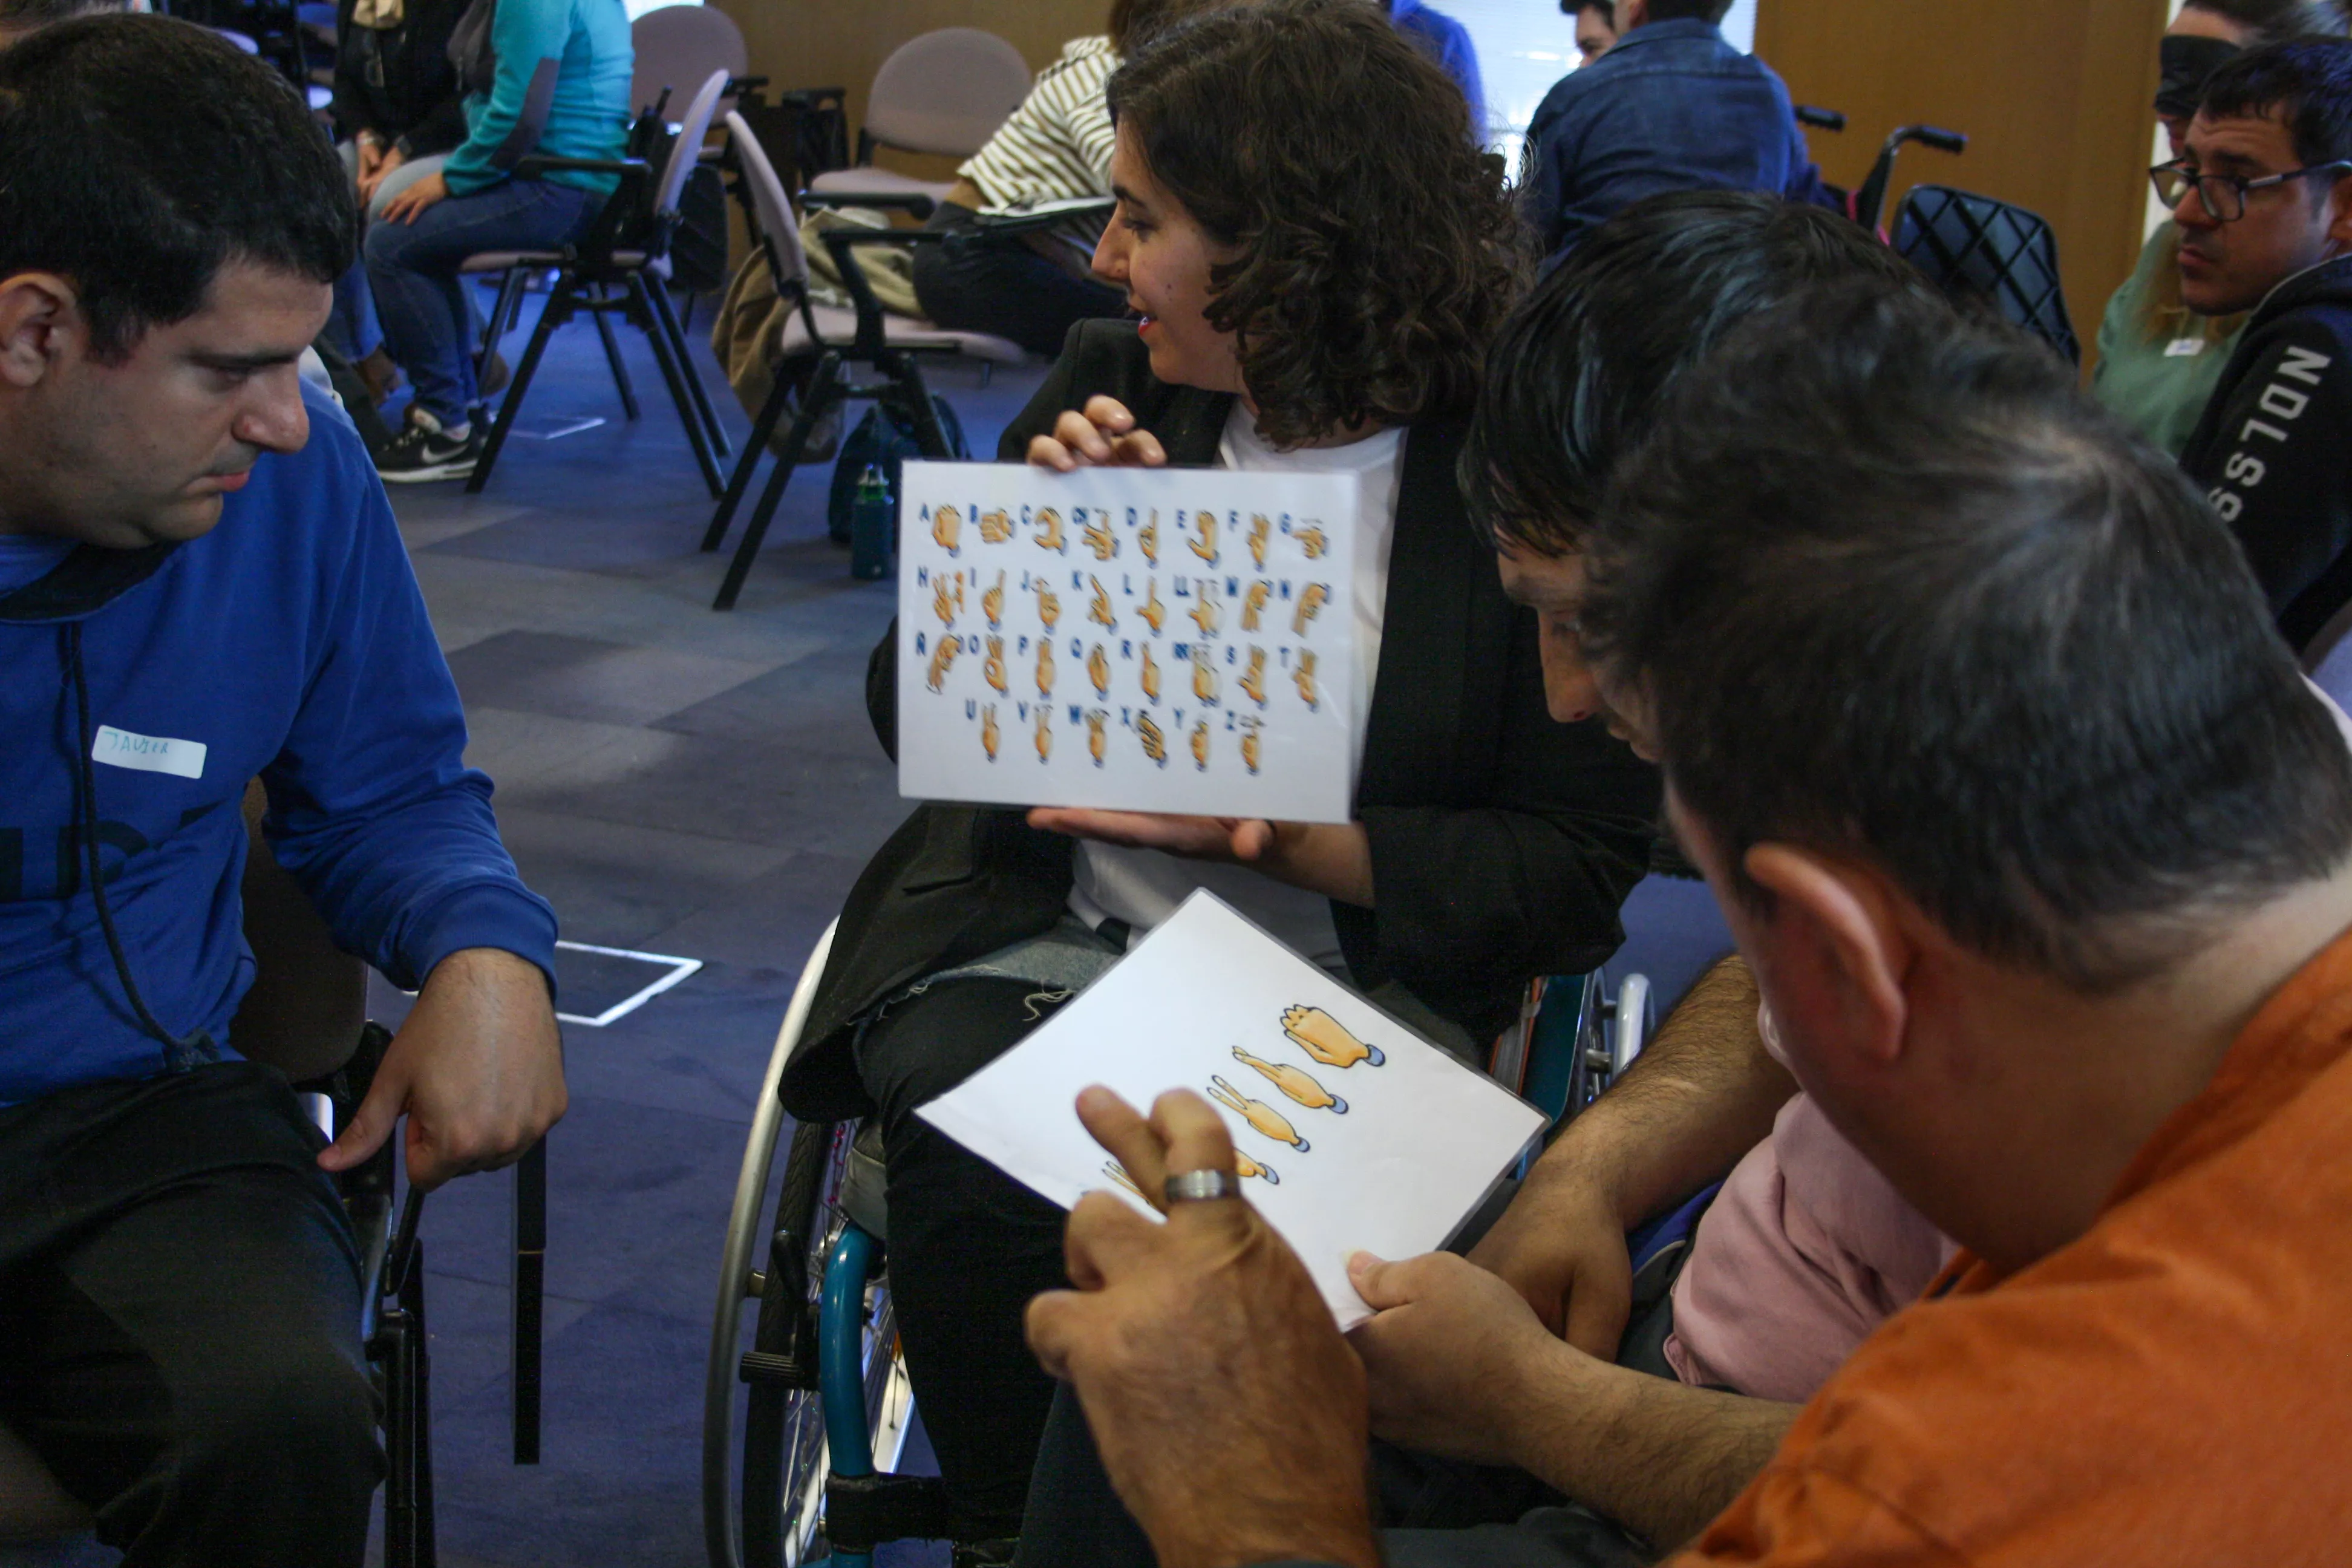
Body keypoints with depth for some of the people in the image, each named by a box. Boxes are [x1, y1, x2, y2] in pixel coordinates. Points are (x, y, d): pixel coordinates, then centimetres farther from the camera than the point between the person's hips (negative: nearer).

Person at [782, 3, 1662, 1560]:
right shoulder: (1111, 392, 8)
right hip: (1043, 944, 3)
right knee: (981, 1191, -28)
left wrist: (1277, 838, -16)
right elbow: (912, 712, 11)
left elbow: (1579, 870, -5)